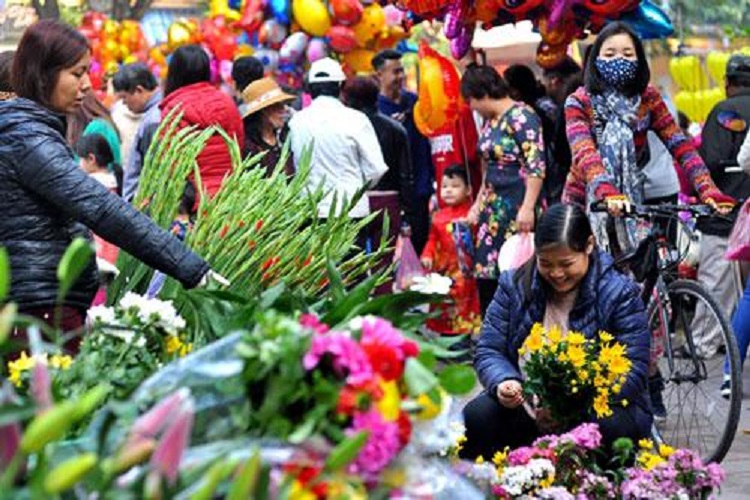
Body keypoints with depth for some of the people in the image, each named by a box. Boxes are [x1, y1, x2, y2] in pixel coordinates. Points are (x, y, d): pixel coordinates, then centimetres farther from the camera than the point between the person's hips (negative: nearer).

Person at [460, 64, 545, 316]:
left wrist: (528, 208, -23)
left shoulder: (521, 117, -13)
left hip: (518, 208, -9)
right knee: (487, 276, 6)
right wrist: (478, 205, 20)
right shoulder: (490, 120, 15)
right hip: (494, 207, 9)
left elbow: (536, 166, -19)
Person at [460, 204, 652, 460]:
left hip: (598, 407, -2)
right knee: (476, 416, -26)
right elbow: (488, 350, 4)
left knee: (610, 427, -37)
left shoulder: (619, 294, -6)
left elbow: (632, 374, -13)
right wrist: (503, 382, -21)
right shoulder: (514, 285, 5)